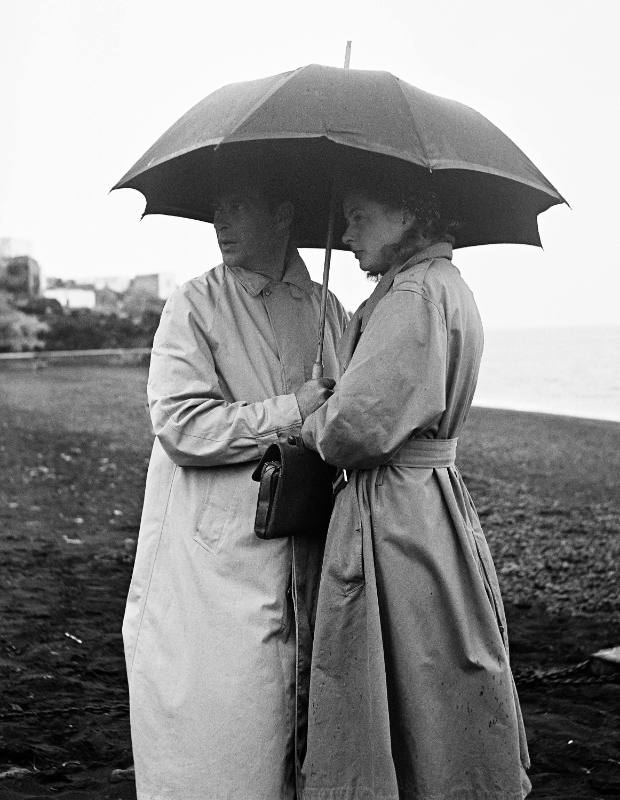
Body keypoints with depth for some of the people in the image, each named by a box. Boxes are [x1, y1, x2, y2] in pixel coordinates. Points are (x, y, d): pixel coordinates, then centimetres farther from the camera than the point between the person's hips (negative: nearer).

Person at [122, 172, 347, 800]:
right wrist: (292, 412, -14)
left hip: (302, 548, 4)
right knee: (211, 729, -1)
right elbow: (181, 425, -14)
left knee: (294, 712, 10)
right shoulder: (195, 306, -2)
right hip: (216, 556, -4)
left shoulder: (326, 309, 11)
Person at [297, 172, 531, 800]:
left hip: (391, 523, -10)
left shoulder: (416, 294, -17)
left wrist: (312, 427, -4)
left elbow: (357, 424, -23)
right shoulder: (445, 285, 14)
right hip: (430, 506, 10)